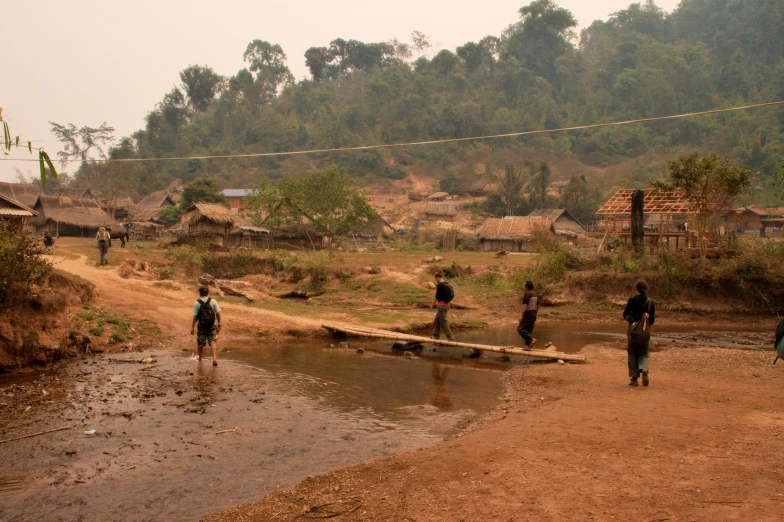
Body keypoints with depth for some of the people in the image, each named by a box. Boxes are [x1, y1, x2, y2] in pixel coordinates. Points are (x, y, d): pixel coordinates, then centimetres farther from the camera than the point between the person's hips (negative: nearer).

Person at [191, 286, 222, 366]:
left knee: (200, 343, 15)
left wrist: (192, 327, -3)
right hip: (212, 325, 1)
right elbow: (218, 313, -1)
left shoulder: (197, 303, -7)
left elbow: (195, 316, -9)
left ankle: (200, 358, 31)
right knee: (213, 342, 1)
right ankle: (214, 358, -16)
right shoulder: (213, 301, -1)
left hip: (201, 326, -1)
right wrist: (219, 324, 10)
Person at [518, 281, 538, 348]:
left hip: (527, 315, -8)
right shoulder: (535, 294, 13)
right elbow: (538, 306, 16)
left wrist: (521, 316, -21)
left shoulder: (527, 294, -13)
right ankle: (528, 346, 4)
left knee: (520, 329, -6)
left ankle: (532, 340, -18)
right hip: (533, 315, 8)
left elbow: (525, 305, -20)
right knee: (529, 331, 9)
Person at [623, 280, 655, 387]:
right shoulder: (650, 301, 0)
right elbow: (652, 320, 4)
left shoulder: (632, 300, -7)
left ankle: (634, 378, 7)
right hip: (645, 331, 2)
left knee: (632, 354, 8)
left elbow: (625, 315, -3)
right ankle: (644, 369, -16)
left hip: (633, 330, -2)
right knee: (643, 354, 13)